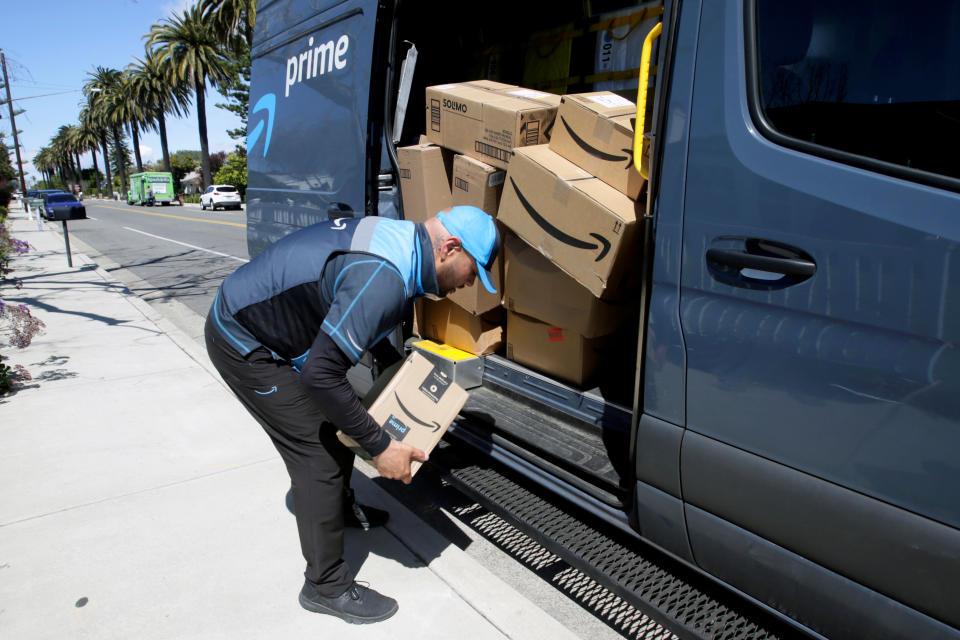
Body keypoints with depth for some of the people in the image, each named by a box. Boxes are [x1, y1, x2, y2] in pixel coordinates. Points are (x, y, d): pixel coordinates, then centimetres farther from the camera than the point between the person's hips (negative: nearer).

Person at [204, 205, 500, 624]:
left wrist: (399, 370, 17)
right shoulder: (385, 279, -33)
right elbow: (321, 374, -33)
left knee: (340, 418, 19)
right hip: (243, 344, -10)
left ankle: (340, 507, 44)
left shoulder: (398, 238, -2)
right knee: (318, 453, -7)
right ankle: (326, 587, 10)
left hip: (260, 319, 10)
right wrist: (380, 446, -24)